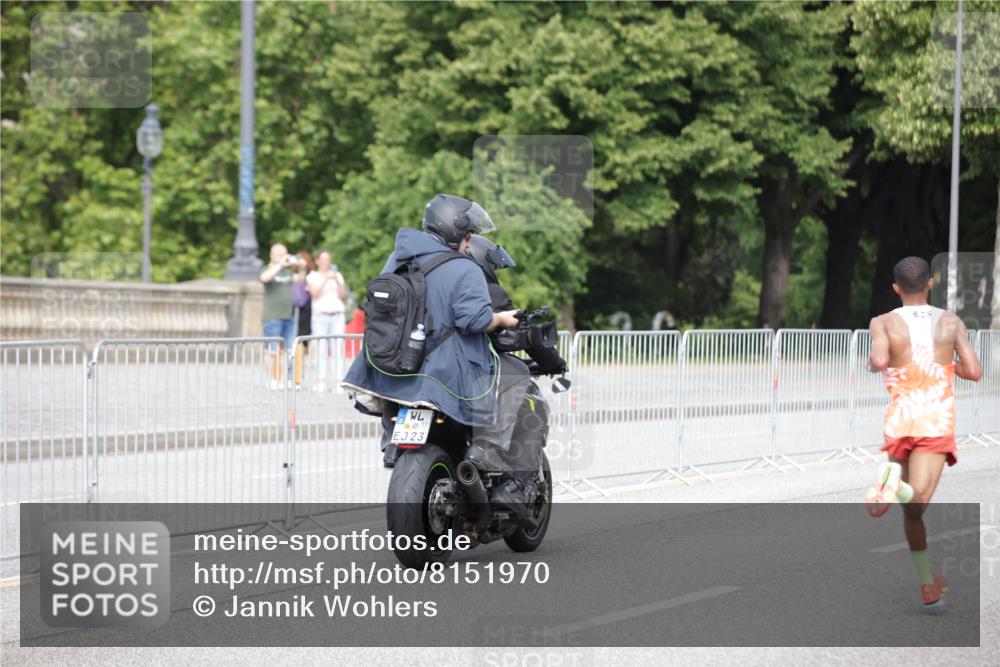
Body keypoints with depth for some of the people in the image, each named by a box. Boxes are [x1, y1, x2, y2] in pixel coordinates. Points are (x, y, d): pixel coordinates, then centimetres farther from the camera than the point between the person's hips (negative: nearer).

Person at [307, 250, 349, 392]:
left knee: (338, 349, -7)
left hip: (337, 315, 2)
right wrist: (326, 279, -14)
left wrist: (337, 281, -5)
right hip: (320, 315, -2)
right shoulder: (313, 276, 10)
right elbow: (315, 293, -6)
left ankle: (339, 382, -11)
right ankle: (321, 382, -9)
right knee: (322, 349, -9)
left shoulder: (337, 275, 17)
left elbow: (343, 295, 8)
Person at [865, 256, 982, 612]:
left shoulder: (884, 323, 2)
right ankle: (896, 486, -51)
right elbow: (973, 371, 2)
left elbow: (879, 361, -16)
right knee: (915, 504, -20)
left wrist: (872, 364, 8)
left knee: (911, 509, 19)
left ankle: (929, 588, 18)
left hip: (900, 423, 1)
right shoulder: (951, 322, 7)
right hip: (938, 422, -1)